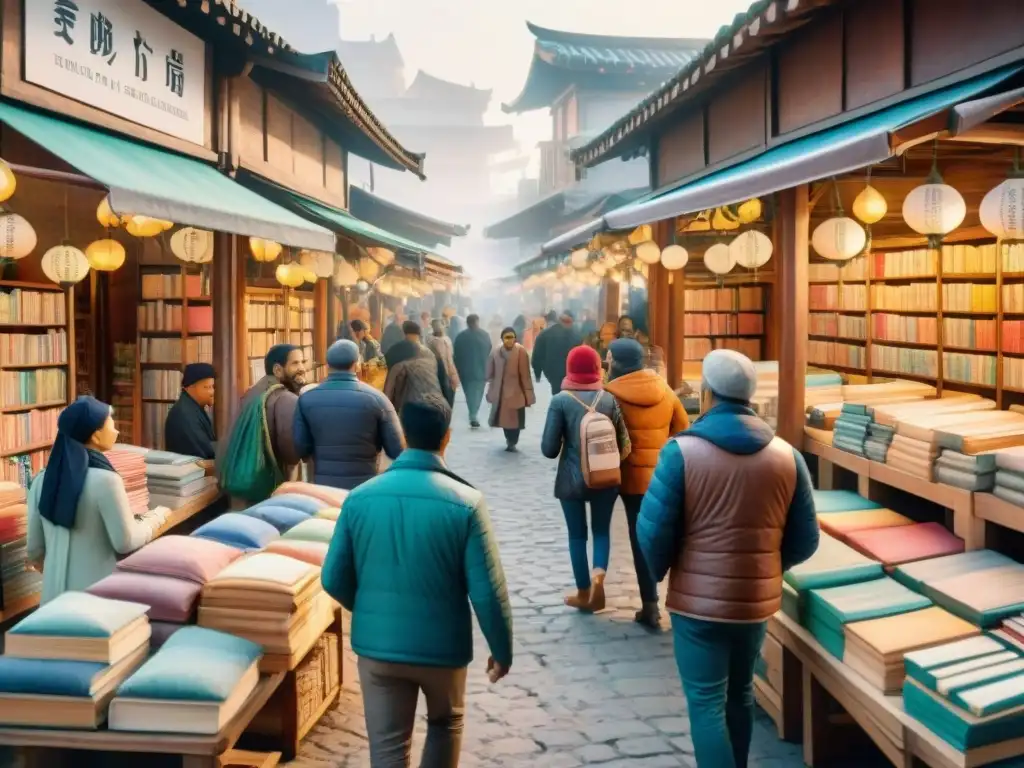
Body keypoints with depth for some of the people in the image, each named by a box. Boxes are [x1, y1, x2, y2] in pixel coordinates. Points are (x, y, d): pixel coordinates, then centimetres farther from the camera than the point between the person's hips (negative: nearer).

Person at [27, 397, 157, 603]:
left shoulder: (42, 481, 1)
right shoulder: (105, 481, -18)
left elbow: (34, 550, 8)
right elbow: (126, 543, -14)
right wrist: (151, 524, 4)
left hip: (56, 593, 6)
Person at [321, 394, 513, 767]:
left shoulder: (360, 497, -8)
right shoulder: (466, 502, -16)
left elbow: (333, 579, 0)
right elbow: (487, 592, -14)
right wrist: (502, 649, 1)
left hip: (376, 643, 2)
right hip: (442, 644, -1)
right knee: (445, 723, 26)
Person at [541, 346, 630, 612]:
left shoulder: (561, 401, -10)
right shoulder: (609, 399, -3)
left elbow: (549, 449, -10)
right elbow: (623, 443, -1)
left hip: (572, 479, -2)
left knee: (577, 534, 12)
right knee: (601, 529, 16)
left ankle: (584, 593, 20)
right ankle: (599, 573, -9)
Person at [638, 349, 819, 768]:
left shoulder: (682, 452, -15)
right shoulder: (787, 456, -2)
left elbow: (653, 532, -14)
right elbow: (805, 540, 3)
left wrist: (660, 572, 7)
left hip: (698, 601, -4)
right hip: (757, 600, 5)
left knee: (706, 704, 5)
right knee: (740, 693, 22)